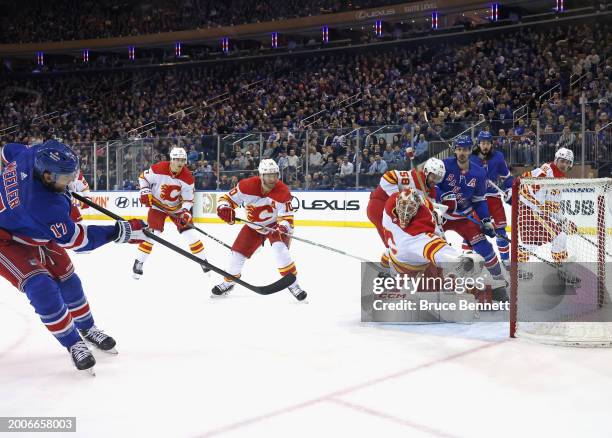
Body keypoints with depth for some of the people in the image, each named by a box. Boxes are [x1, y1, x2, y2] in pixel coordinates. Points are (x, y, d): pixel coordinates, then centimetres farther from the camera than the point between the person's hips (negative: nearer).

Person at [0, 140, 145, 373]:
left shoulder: (34, 153, -23)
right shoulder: (45, 206, -42)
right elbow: (76, 239, -29)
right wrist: (122, 231, -28)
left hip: (35, 230, 9)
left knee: (66, 279, 11)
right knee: (41, 288, -22)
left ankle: (88, 329, 30)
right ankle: (73, 343, -5)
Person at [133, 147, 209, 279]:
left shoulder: (188, 177, -19)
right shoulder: (158, 169, -25)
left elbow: (188, 199, -11)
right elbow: (143, 177, -8)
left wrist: (185, 212, -26)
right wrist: (145, 192, -21)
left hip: (177, 207, 2)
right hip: (157, 205, -2)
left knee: (190, 232, -4)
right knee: (152, 233, -15)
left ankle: (204, 262, 9)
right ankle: (138, 263, -1)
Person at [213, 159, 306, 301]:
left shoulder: (283, 192, -28)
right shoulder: (247, 185, -24)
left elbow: (286, 217, -27)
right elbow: (228, 198, -13)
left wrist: (284, 227, -48)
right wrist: (224, 208, -34)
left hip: (274, 224, -3)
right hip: (254, 226, 3)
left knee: (280, 248, -29)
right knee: (237, 253, 4)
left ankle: (292, 283, -18)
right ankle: (228, 282, 31)